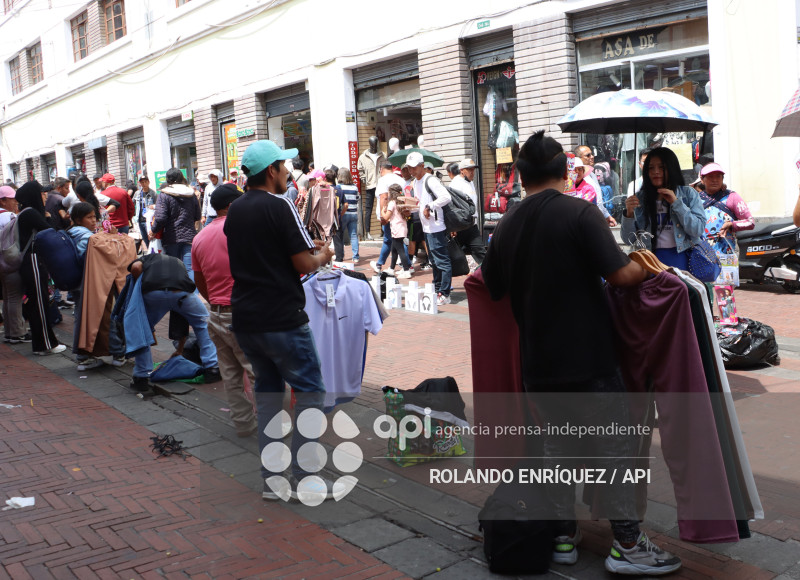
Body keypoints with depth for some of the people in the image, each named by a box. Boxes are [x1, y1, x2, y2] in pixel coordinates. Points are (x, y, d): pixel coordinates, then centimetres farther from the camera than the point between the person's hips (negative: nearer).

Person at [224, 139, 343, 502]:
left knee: (267, 393, 15)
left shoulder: (235, 210, 11)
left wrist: (307, 250, 21)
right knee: (310, 391, 4)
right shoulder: (280, 207, -13)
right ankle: (304, 478, 5)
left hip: (245, 318, 8)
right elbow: (304, 264, -15)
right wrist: (322, 255, 6)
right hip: (282, 319, -8)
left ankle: (272, 479, 17)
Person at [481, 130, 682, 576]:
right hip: (588, 356, -5)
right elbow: (620, 274, -19)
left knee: (557, 446, 16)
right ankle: (628, 544, 13)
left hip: (538, 362, 6)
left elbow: (493, 288, 15)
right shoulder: (579, 213, -13)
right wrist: (645, 268, 1)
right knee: (616, 445, 7)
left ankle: (564, 536, 24)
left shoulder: (507, 226, 5)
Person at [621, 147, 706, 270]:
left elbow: (698, 230, -3)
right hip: (652, 259, 0)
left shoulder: (688, 194, 9)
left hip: (681, 258, 0)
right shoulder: (640, 198, 9)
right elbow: (629, 240, 7)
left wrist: (676, 203, -8)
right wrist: (629, 214, -11)